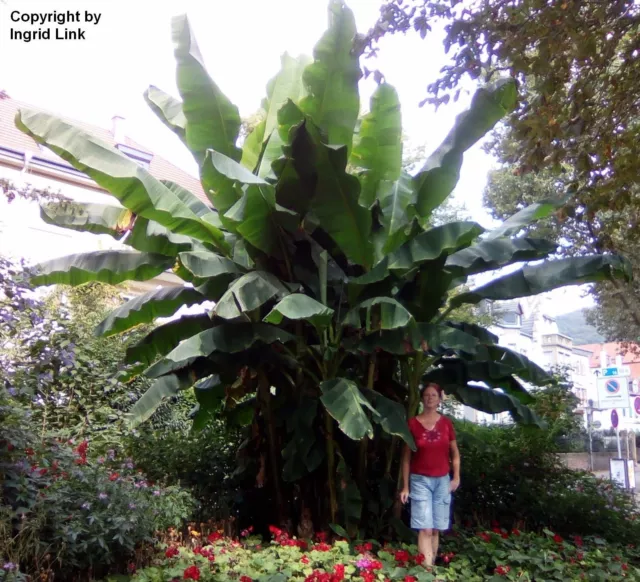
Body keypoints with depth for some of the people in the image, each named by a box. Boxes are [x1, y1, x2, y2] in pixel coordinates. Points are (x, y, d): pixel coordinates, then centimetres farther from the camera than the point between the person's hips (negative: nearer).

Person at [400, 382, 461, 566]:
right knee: (425, 529, -9)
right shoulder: (413, 423, -4)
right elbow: (406, 457, 1)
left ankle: (432, 566, 20)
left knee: (436, 529, 9)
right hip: (420, 480, -3)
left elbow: (455, 453, 12)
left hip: (442, 480, 3)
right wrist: (405, 486, 0)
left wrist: (456, 477, 1)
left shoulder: (446, 423, 3)